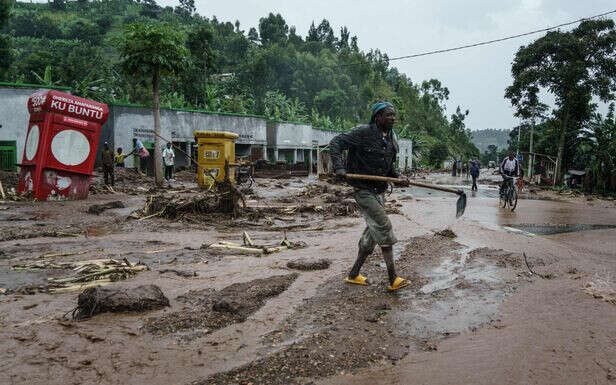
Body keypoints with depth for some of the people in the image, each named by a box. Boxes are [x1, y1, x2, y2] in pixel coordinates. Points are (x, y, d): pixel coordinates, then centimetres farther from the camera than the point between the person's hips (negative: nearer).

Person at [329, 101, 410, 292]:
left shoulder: (391, 138, 9)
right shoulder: (363, 132, -14)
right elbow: (336, 143, -14)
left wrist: (397, 175, 2)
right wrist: (339, 167, -27)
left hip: (379, 191, 9)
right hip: (363, 189, -9)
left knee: (372, 233, 12)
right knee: (384, 227, -14)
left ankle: (353, 274, 25)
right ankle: (393, 279, -8)